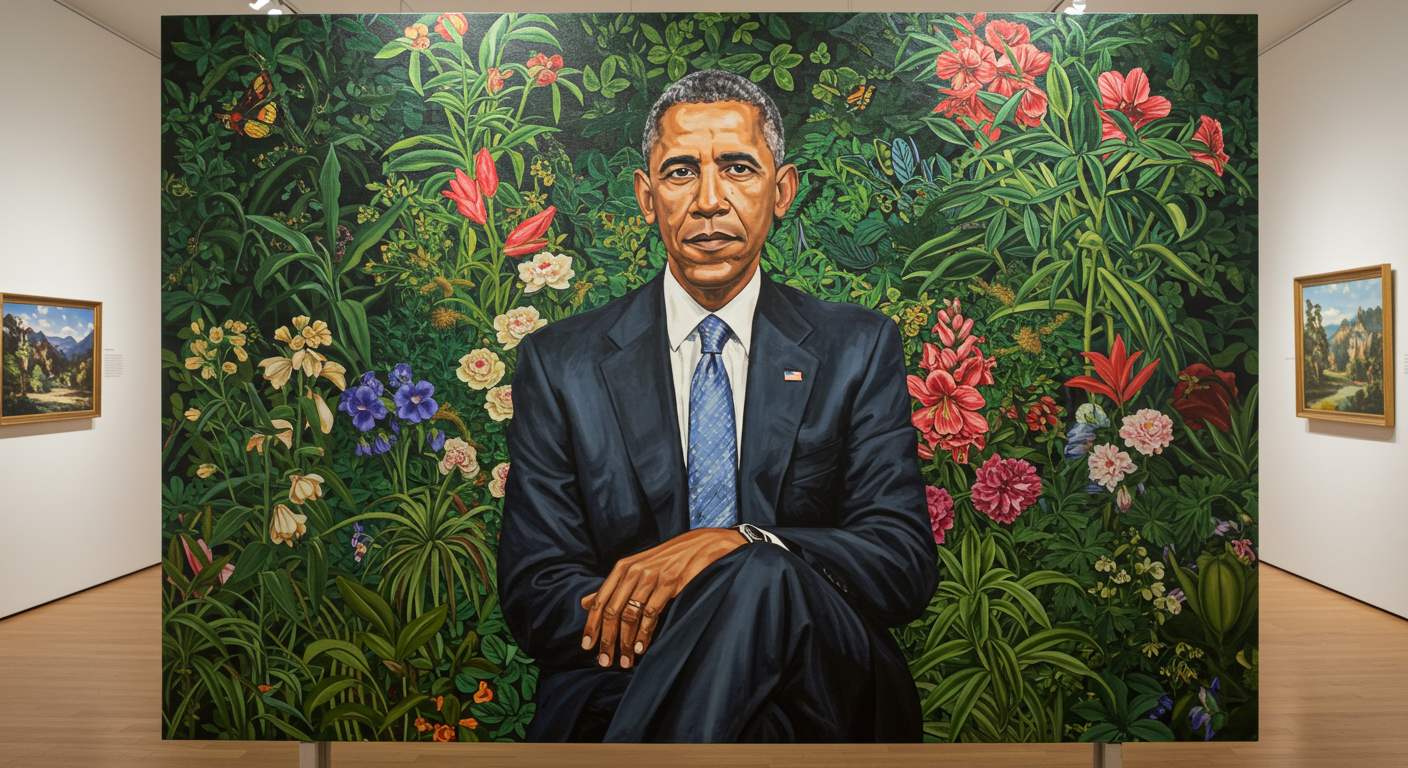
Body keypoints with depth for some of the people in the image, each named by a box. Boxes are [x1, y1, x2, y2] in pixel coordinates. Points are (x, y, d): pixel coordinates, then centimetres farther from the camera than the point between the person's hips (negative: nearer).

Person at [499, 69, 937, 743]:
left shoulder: (859, 349, 7)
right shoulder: (559, 365, 5)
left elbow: (907, 563, -1)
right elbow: (533, 594, -1)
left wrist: (739, 542, -22)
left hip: (820, 688, 2)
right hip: (615, 694, 0)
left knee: (764, 577, -32)